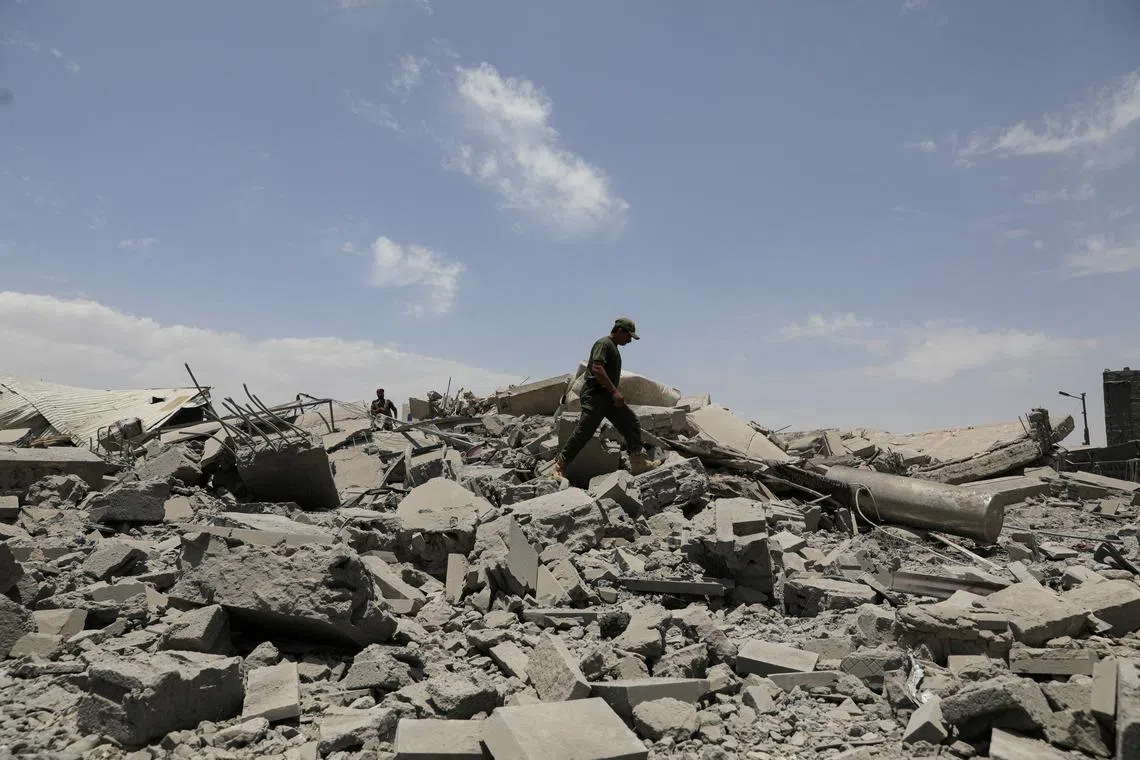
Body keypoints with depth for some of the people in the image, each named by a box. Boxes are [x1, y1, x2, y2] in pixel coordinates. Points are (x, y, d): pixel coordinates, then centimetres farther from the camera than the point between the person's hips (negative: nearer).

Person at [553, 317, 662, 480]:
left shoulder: (613, 347, 22)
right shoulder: (604, 343, -9)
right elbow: (597, 368, -22)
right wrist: (615, 391, -24)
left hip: (609, 397, 10)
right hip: (595, 395, -10)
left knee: (631, 422, 1)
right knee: (584, 432, -9)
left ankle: (638, 461, 0)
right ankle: (560, 465, 1)